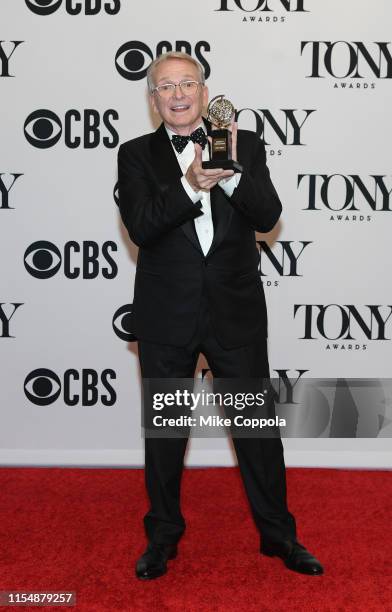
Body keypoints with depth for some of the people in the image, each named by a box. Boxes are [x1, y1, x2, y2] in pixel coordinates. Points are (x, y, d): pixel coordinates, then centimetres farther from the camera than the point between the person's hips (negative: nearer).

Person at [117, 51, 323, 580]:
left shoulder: (246, 144, 3)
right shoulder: (136, 155, 1)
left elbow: (268, 216, -8)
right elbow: (141, 228, -13)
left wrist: (232, 174, -24)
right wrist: (189, 185, -27)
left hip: (236, 310, 0)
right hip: (167, 316, 0)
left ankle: (278, 534, 27)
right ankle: (163, 535, 32)